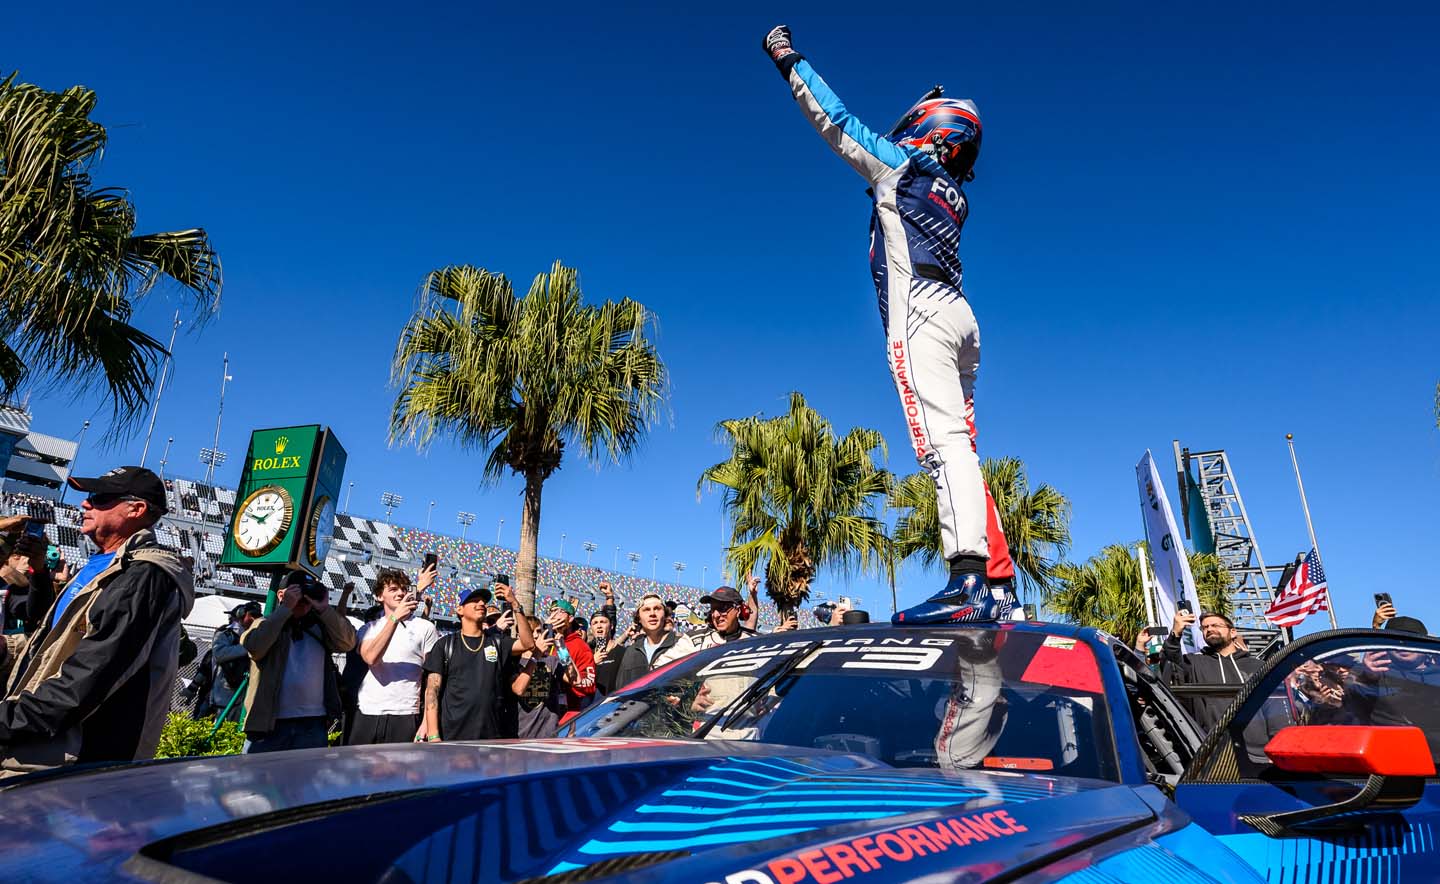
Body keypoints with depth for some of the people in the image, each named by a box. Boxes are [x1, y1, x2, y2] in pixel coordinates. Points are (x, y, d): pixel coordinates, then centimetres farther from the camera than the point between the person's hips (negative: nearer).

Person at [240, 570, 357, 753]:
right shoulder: (266, 624, 8)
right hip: (268, 724, -1)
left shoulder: (320, 627, 11)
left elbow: (348, 642, -6)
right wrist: (285, 608, -14)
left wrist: (324, 609, -13)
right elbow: (253, 646, -13)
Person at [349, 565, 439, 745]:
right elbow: (371, 658, -10)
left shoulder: (425, 628, 4)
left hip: (405, 716, -2)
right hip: (366, 714, 2)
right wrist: (395, 617, -17)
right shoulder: (368, 628, 12)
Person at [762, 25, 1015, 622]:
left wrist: (789, 61, 24)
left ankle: (969, 581, -29)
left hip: (920, 315, -8)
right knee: (961, 450, 4)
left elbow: (836, 122, 13)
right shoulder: (952, 196, 27)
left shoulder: (900, 165, 7)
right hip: (959, 316, 8)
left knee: (943, 443, -20)